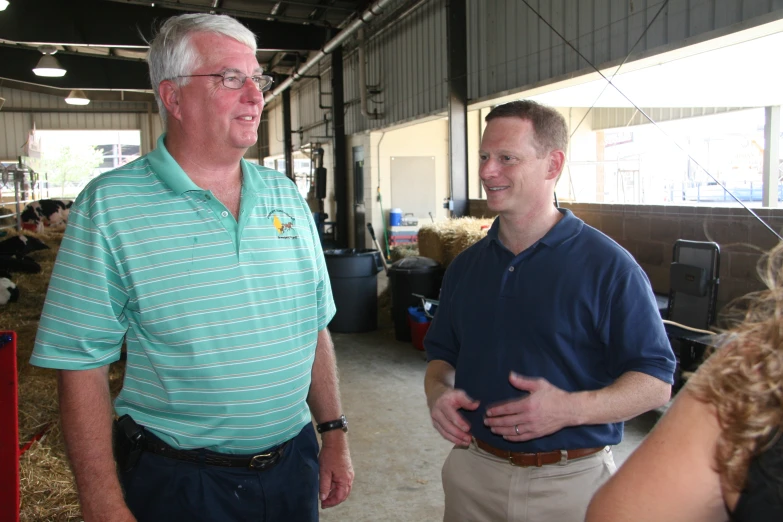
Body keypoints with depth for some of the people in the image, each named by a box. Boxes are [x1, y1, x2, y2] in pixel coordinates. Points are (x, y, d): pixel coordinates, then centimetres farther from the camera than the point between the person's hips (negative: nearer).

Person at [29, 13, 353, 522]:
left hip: (295, 462, 5)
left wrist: (335, 432, 8)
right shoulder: (109, 206, -12)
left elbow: (315, 327, 8)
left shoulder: (285, 195, 3)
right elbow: (83, 367, -12)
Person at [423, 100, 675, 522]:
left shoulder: (608, 265, -12)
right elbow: (442, 355, 13)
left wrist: (570, 409, -25)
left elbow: (656, 383, -11)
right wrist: (438, 393, -8)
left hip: (570, 482, -4)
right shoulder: (465, 266, 4)